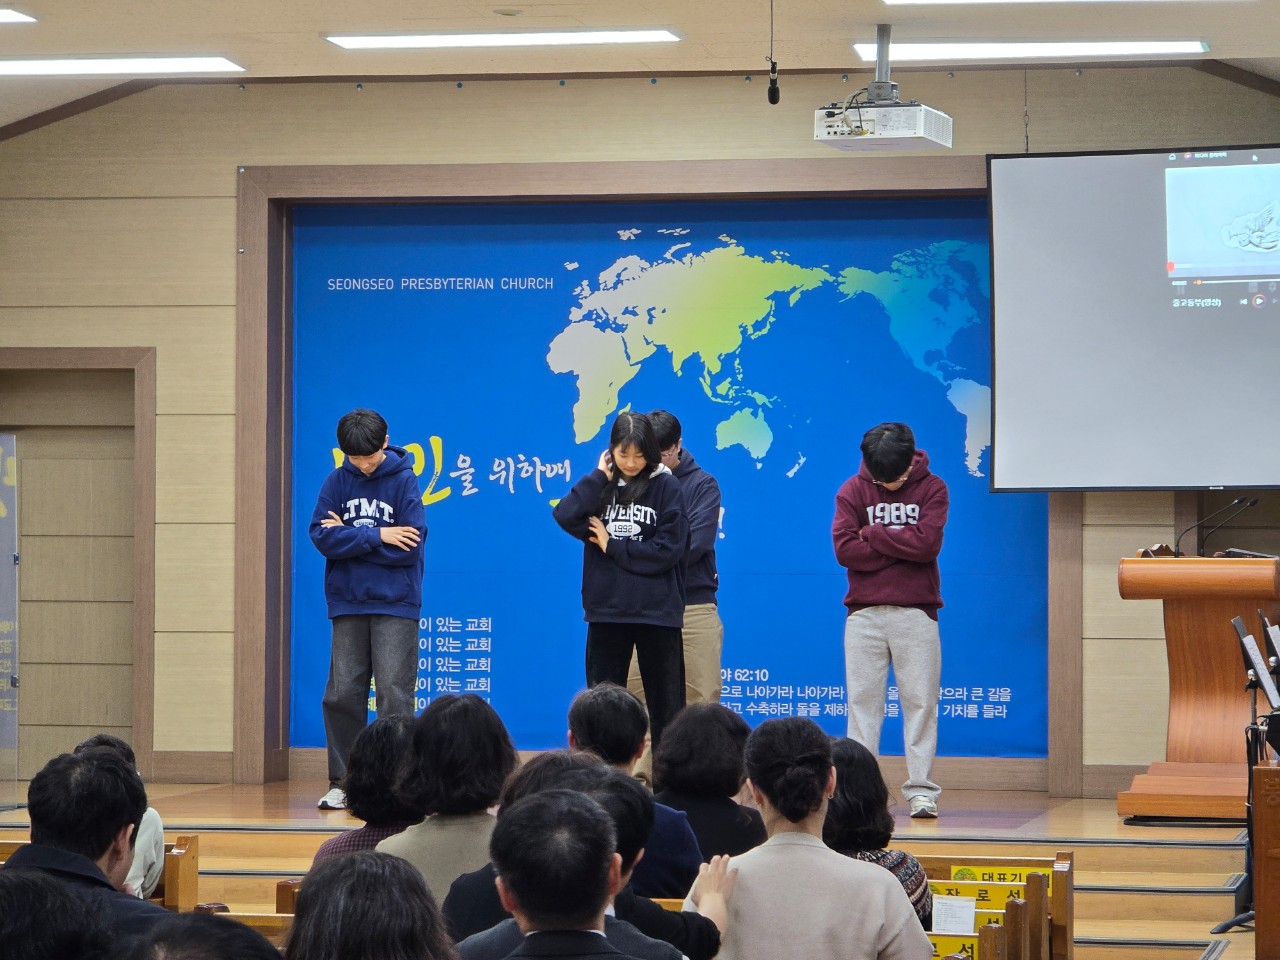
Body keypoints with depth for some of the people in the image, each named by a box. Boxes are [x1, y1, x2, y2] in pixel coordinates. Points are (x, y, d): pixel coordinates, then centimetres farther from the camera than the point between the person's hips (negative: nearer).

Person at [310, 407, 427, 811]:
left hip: (395, 604, -3)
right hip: (348, 603, 3)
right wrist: (377, 537, -14)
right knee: (342, 695, 3)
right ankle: (342, 782, 11)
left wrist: (350, 536, -9)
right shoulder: (337, 482, 4)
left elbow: (409, 547, -14)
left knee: (394, 695, -6)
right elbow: (321, 536, -6)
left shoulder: (404, 481, -5)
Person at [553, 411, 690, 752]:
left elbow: (669, 548, -11)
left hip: (657, 610, -3)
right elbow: (565, 516, -10)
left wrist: (612, 546, -7)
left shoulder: (666, 487, -3)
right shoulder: (601, 484, 7)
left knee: (665, 700, 3)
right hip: (607, 609, 3)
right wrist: (600, 477, -8)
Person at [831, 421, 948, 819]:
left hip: (916, 611, -1)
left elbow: (928, 543, -12)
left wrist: (873, 534, -7)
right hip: (864, 613, 1)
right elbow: (844, 548, -8)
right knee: (862, 701, 1)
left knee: (920, 703, -2)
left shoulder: (932, 488, 2)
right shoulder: (852, 490, 4)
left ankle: (921, 790, -1)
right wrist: (902, 546, -9)